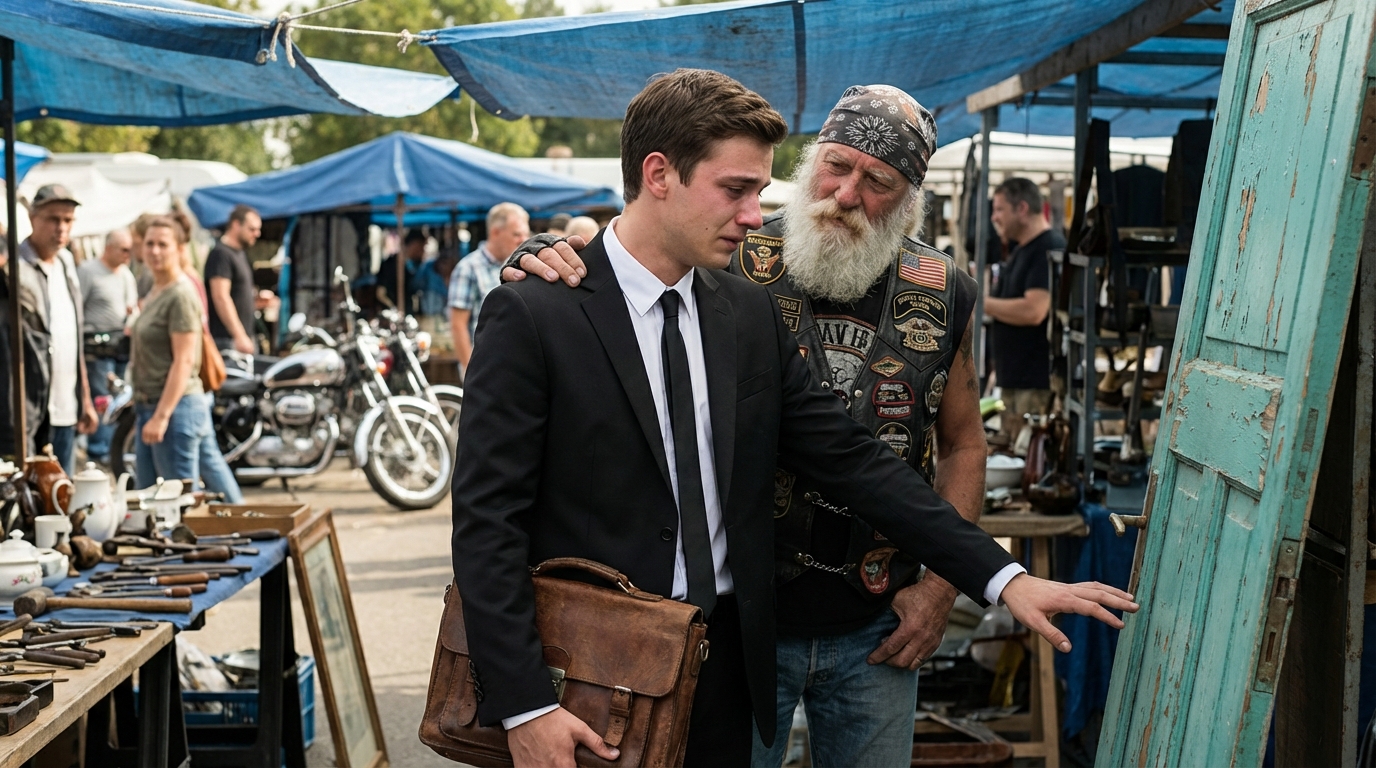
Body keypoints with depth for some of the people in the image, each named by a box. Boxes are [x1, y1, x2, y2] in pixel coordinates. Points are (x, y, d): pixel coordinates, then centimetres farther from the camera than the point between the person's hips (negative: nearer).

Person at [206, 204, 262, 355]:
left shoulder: (241, 253, 19)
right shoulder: (221, 254, -11)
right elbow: (220, 297, -21)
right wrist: (239, 336, -25)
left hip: (243, 337, 10)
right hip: (226, 339, -10)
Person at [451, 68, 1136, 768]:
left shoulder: (751, 313, 6)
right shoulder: (532, 316, -11)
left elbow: (852, 460, 5)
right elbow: (486, 520, -13)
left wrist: (1002, 578, -2)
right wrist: (525, 707, -19)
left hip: (726, 662, 5)